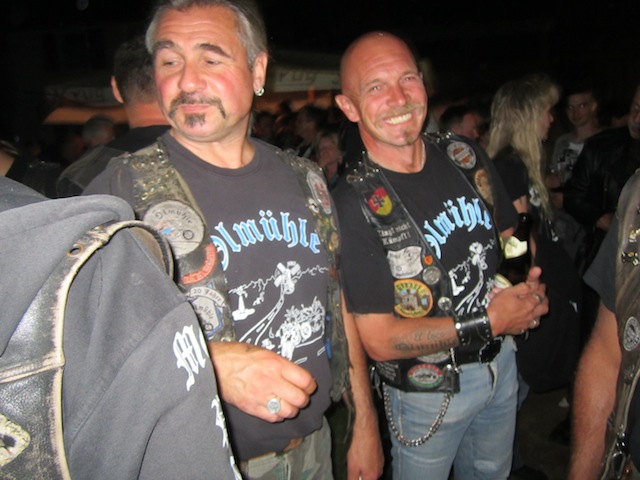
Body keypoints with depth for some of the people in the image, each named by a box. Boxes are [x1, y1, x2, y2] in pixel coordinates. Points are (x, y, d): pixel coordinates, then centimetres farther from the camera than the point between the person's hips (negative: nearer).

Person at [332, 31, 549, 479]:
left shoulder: (464, 156, -5)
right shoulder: (354, 203, -24)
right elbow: (380, 340, -23)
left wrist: (530, 286, -11)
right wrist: (490, 320, -21)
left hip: (501, 360, 6)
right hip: (429, 388, -5)